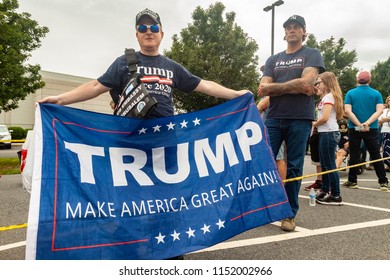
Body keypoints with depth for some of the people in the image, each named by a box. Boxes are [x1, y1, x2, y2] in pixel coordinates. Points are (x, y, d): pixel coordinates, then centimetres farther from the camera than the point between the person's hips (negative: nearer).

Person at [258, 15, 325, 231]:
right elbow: (263, 89, 2)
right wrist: (295, 86, -7)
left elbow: (306, 82, -12)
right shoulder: (273, 59, 16)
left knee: (294, 167, 2)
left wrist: (274, 87, -5)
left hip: (300, 119, -3)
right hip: (273, 118, 3)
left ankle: (290, 214, 13)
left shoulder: (312, 54, 7)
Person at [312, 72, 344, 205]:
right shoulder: (326, 96, 18)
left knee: (330, 165, -6)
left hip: (329, 133, -10)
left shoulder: (329, 96, -11)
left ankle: (336, 196, 0)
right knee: (324, 164, 16)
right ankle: (325, 191, 27)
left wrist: (315, 124, -4)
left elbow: (325, 118, -20)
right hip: (325, 133, 10)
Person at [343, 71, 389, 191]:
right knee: (376, 155, 9)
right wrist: (367, 123, -16)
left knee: (354, 155, 6)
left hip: (354, 129, -1)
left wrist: (359, 125, -13)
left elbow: (347, 111, -12)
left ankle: (352, 181, 11)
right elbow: (379, 111, -9)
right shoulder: (376, 94, 2)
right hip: (372, 129, 1)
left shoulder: (350, 93, -2)